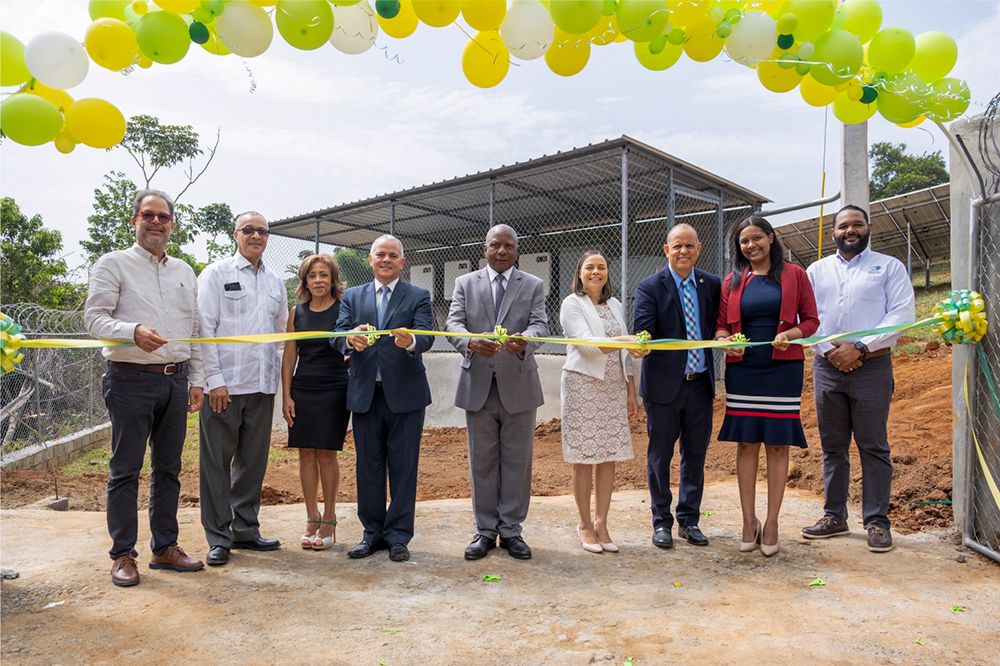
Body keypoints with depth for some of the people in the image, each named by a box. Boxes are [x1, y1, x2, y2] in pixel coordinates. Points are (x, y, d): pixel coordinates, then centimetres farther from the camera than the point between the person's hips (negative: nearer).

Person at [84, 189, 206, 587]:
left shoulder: (184, 272, 16)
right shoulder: (113, 264, 2)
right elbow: (94, 317, -8)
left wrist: (196, 381, 11)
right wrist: (133, 331, -27)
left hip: (175, 380, 5)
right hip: (131, 379, -5)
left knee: (168, 468, 10)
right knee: (125, 469, 1)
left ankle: (165, 547, 20)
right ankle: (123, 555, 12)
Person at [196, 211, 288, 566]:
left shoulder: (275, 282, 15)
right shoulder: (216, 274, -1)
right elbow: (204, 328, -7)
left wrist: (277, 377, 11)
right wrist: (215, 379, -13)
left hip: (262, 386, 5)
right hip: (224, 385, -5)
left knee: (253, 461, 12)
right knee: (217, 461, 3)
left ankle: (245, 529, 25)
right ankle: (218, 537, 13)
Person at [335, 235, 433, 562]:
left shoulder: (418, 296, 3)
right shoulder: (352, 296, 10)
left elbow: (427, 336, -12)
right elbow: (337, 337, -3)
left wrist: (410, 342, -36)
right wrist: (350, 338, -28)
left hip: (405, 394, -2)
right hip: (365, 394, 3)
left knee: (403, 467, 4)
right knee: (368, 467, 11)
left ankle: (398, 536, 17)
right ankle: (372, 532, 25)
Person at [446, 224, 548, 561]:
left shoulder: (533, 285, 6)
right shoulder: (465, 283, 7)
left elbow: (540, 324, -8)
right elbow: (453, 323, -5)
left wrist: (524, 339, -32)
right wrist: (471, 343, -28)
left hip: (518, 385, 0)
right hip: (478, 386, 1)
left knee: (517, 460, 6)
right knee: (482, 461, 8)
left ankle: (511, 530, 19)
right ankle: (485, 530, 20)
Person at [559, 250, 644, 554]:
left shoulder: (615, 305, 15)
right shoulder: (572, 304, -3)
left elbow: (624, 354, 17)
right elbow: (586, 343, -17)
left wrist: (631, 391, 12)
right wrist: (624, 341, -31)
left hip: (614, 388, 5)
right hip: (583, 386, -5)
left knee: (609, 457, 5)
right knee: (584, 459, 0)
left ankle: (601, 523, 15)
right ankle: (585, 524, 12)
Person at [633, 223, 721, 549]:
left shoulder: (712, 285, 7)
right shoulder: (650, 287, -5)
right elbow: (642, 328, -17)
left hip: (700, 384, 4)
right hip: (664, 384, -3)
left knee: (696, 454, 12)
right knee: (660, 455, 7)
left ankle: (689, 520, 27)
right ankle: (661, 522, 22)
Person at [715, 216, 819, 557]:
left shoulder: (794, 275, 4)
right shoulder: (732, 281, 9)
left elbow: (811, 320, 4)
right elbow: (721, 324, 12)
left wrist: (792, 334, -16)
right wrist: (724, 340, -10)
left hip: (782, 370, -1)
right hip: (742, 370, 2)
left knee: (778, 444, 3)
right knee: (746, 443, 4)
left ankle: (771, 523, 12)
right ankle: (749, 521, 15)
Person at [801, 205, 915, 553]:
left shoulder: (889, 266, 6)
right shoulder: (817, 270, 14)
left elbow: (902, 315, -5)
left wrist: (860, 348, -13)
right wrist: (830, 351, -8)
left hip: (871, 366, -3)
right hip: (827, 366, 3)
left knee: (873, 447, 0)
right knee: (832, 446, 8)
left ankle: (877, 521, 8)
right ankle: (834, 516, 17)